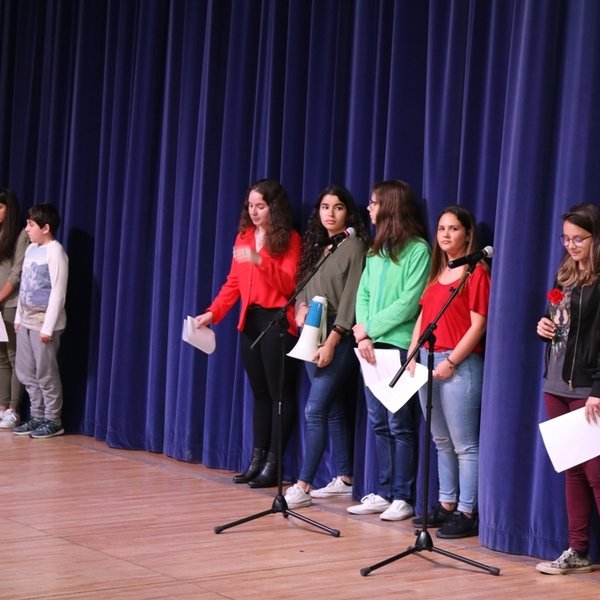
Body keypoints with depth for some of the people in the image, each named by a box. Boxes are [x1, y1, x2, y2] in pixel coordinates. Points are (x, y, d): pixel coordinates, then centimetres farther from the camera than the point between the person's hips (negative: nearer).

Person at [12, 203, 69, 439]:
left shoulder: (55, 252, -13)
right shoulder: (31, 249, 11)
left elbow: (58, 291, -16)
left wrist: (48, 326, -18)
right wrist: (19, 317, 14)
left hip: (44, 322, -8)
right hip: (26, 321, 8)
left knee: (46, 373, -3)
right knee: (26, 372, 9)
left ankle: (53, 421, 5)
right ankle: (37, 417, 18)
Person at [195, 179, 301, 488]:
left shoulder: (289, 238, -4)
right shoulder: (244, 236, 13)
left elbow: (289, 285, -13)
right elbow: (233, 283, 12)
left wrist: (259, 261, -24)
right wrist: (212, 312, 0)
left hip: (278, 321, -6)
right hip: (250, 320, 6)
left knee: (280, 393, -2)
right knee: (259, 392, 9)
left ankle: (272, 463, -1)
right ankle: (257, 459, 12)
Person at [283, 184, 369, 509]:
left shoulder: (354, 246, -8)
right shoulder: (316, 245, 15)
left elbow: (351, 297, -14)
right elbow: (303, 286, 18)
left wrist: (332, 341, -19)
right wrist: (301, 307, -6)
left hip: (339, 337, -8)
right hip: (313, 335, 8)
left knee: (315, 410, -11)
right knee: (333, 410, 11)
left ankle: (303, 486, -10)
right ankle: (344, 479, 17)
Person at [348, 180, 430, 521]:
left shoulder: (418, 249, -8)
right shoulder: (376, 250, 16)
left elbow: (409, 302, -14)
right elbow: (363, 294, 11)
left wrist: (369, 328, -10)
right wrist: (362, 335, -5)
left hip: (399, 346, -7)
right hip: (371, 345, 7)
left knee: (400, 425, -4)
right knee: (379, 424, 10)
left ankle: (404, 498, 1)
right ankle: (384, 493, 16)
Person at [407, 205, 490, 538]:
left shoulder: (476, 272, -6)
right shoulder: (437, 273, 17)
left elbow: (478, 325, -12)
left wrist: (451, 361, -16)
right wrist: (412, 356, 7)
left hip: (460, 364, -8)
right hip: (428, 361, 8)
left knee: (464, 445, -4)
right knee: (442, 442, 13)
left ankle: (466, 513, -1)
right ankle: (447, 504, 20)